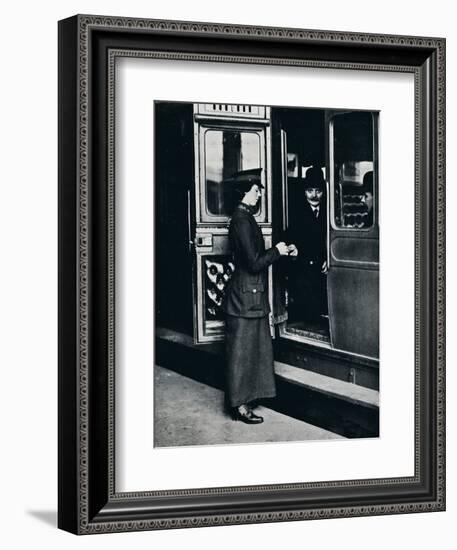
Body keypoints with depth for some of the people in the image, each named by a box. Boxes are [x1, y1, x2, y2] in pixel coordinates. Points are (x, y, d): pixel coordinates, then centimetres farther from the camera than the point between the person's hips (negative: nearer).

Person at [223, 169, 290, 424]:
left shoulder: (245, 218, 12)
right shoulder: (242, 221, -19)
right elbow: (254, 263, -22)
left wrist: (279, 251, 12)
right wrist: (277, 251, -9)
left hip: (252, 295, 10)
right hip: (246, 296, -10)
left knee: (253, 348, 16)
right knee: (242, 350, -2)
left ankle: (243, 398, 25)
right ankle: (239, 405, 6)